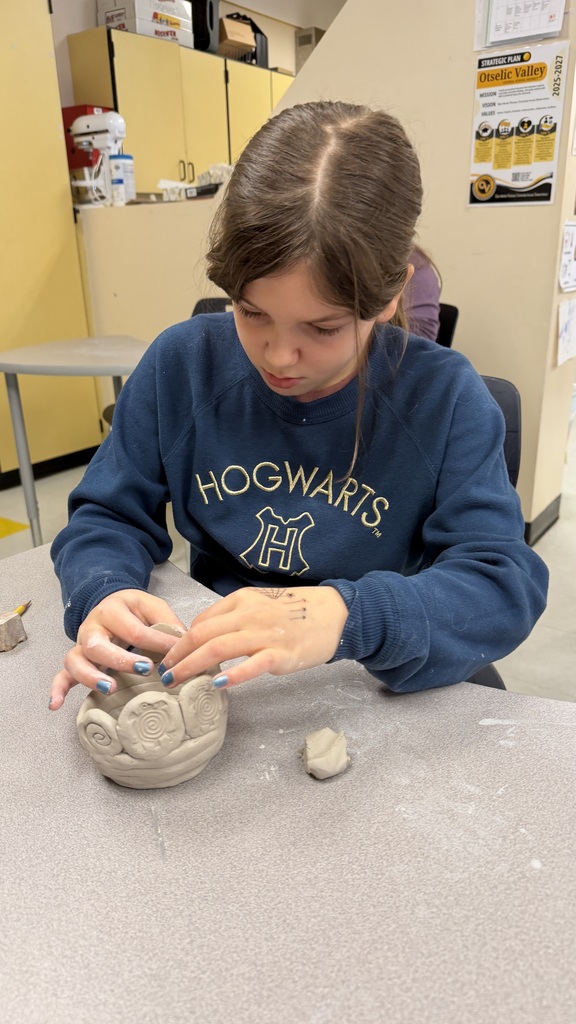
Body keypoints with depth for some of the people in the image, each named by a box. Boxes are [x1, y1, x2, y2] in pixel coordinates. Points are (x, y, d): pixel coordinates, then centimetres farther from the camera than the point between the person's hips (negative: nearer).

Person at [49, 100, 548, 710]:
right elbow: (107, 516, 1)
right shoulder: (181, 365, -5)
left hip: (373, 697, -1)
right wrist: (104, 595, -22)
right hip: (208, 682, 3)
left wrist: (347, 616, -36)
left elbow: (505, 586, -18)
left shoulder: (445, 398, -12)